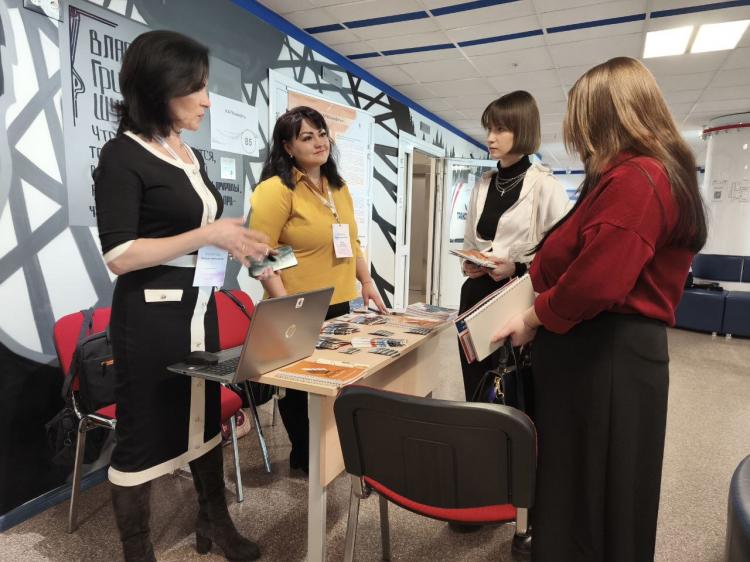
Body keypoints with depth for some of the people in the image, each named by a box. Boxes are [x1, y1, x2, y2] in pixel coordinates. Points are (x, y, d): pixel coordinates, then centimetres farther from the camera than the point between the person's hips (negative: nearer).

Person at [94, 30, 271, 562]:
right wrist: (210, 234, -21)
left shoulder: (191, 156, 12)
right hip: (151, 314, -8)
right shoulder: (123, 156, -12)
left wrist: (236, 243, 4)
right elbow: (119, 256, -19)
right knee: (144, 432, 7)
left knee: (205, 416, 18)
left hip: (199, 306, 8)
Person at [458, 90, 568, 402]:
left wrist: (518, 268, -23)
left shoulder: (545, 186, -7)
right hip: (476, 298, 6)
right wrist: (468, 263, -1)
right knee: (476, 396, 14)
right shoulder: (482, 185, 11)